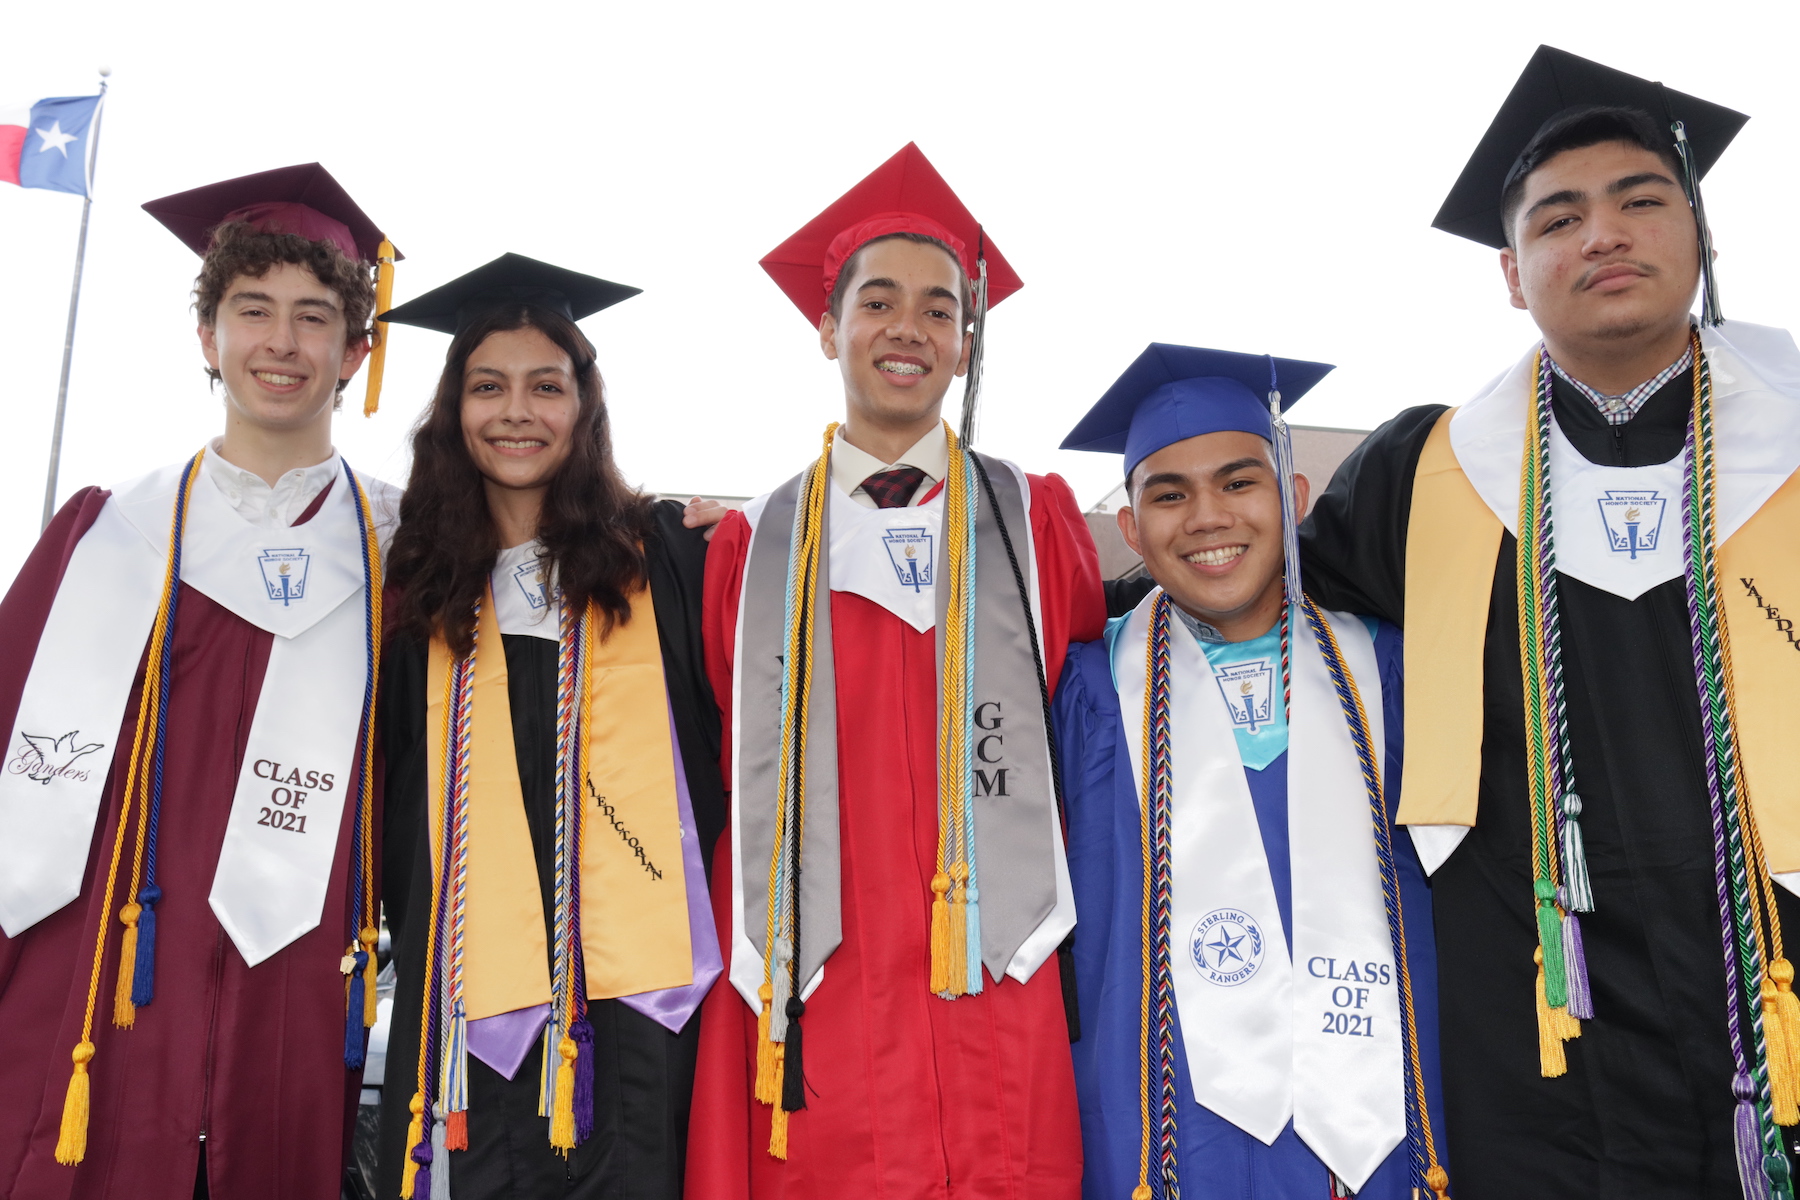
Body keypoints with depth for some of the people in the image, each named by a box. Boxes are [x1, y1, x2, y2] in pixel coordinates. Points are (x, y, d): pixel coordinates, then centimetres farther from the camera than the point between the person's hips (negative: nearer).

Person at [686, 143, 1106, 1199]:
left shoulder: (1038, 522, 7)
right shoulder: (750, 548, 8)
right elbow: (723, 798, 12)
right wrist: (734, 956, 9)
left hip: (1001, 1019, 0)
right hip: (816, 1025, 1)